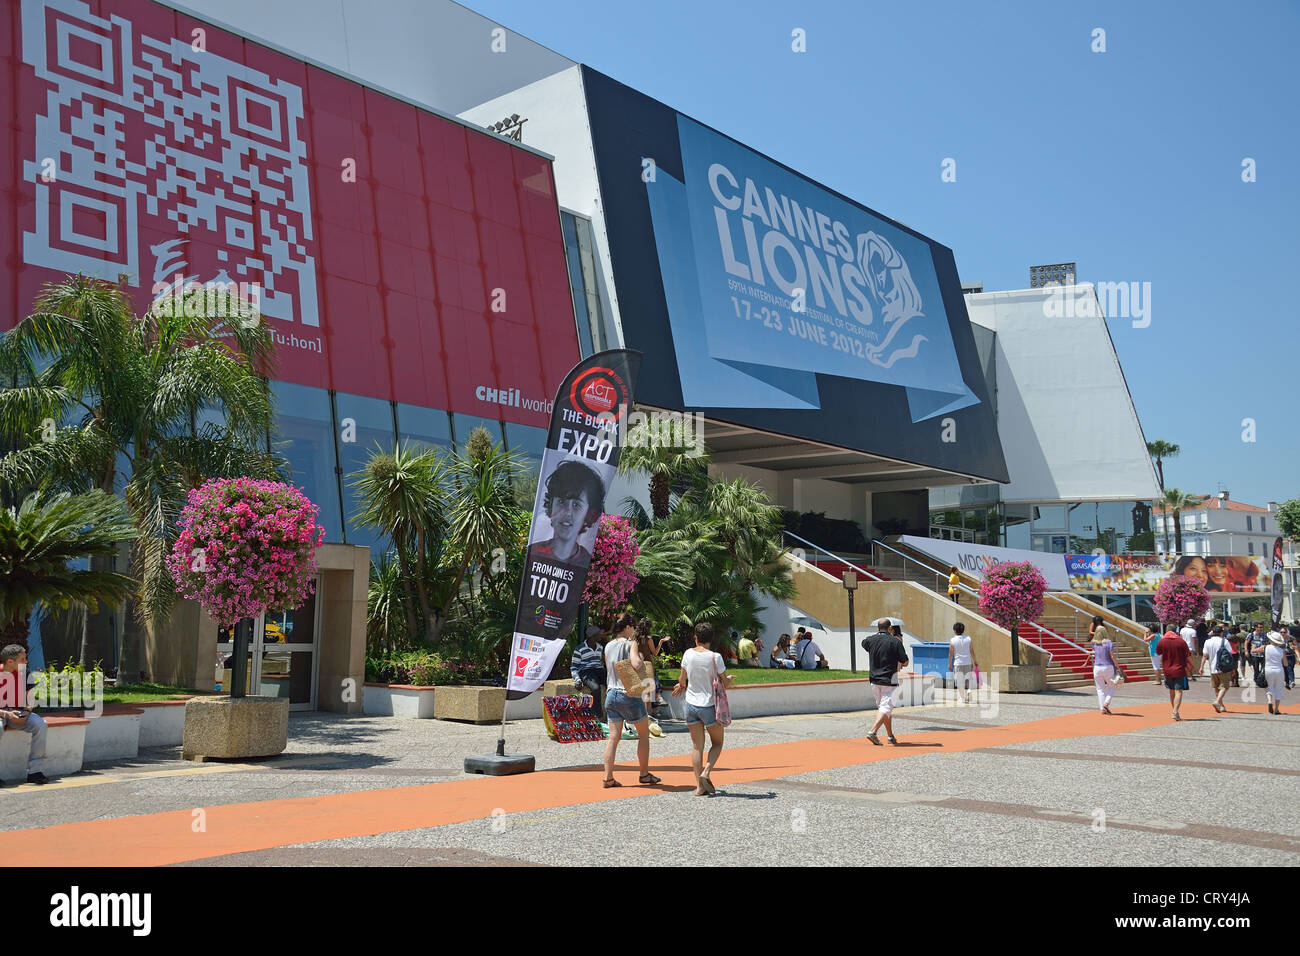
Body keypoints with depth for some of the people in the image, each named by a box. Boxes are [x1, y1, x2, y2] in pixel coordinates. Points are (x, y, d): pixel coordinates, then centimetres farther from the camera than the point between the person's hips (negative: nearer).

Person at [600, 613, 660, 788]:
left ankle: (608, 777, 0)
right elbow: (636, 665, -27)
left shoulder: (608, 646, 9)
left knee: (614, 736, 5)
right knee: (644, 734, 11)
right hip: (629, 695, -6)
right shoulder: (631, 644, -11)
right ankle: (645, 774, 16)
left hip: (611, 694, 6)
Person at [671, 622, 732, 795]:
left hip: (691, 704, 3)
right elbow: (726, 684, -7)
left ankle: (699, 785, 5)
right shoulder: (715, 657, -13)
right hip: (710, 706, -3)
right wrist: (729, 678, 16)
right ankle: (706, 772, -6)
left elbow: (682, 681, 10)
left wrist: (682, 686, 33)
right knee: (717, 743, 15)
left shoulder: (688, 654, -2)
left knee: (697, 746, 9)